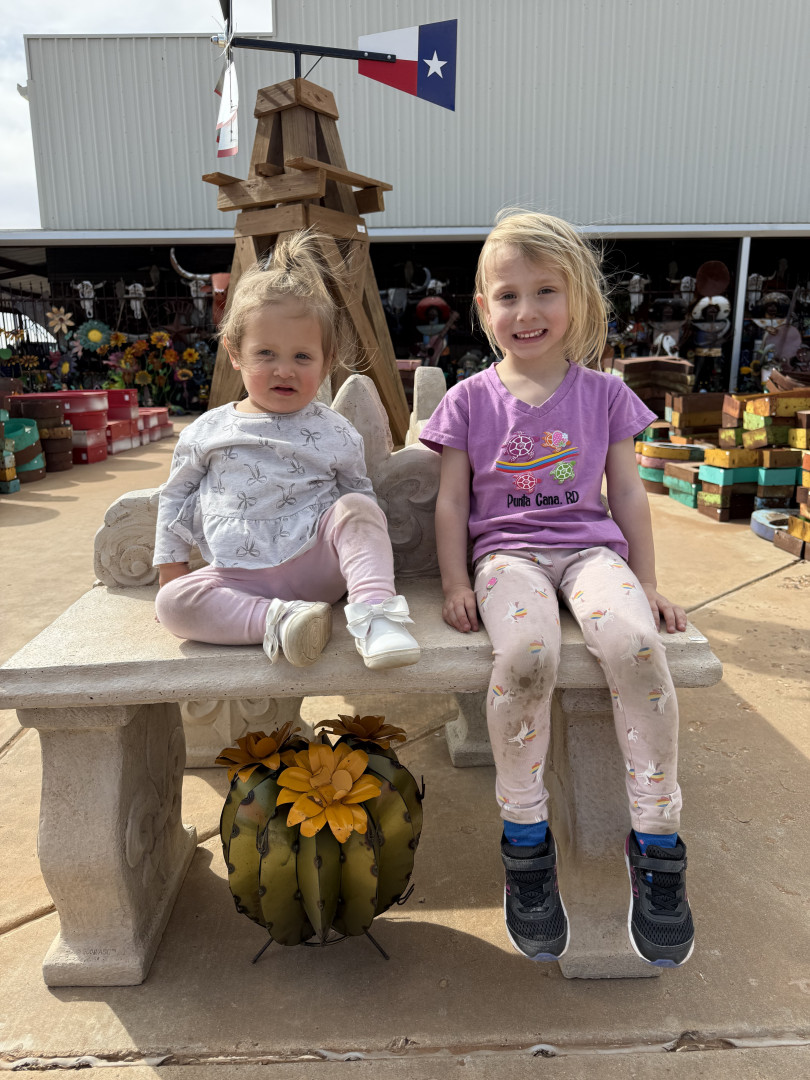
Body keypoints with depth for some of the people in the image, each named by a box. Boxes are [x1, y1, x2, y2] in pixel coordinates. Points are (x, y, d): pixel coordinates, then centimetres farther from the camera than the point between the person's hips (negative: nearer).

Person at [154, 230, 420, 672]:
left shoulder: (334, 433, 6)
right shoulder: (206, 432, 9)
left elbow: (359, 498, 14)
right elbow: (176, 498, 18)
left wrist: (367, 557, 1)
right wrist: (170, 566, 15)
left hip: (314, 566, -1)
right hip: (238, 578, 1)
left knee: (357, 506, -26)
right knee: (174, 602, -23)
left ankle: (374, 611, -37)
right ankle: (274, 619, -35)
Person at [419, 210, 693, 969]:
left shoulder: (602, 393, 11)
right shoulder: (470, 400, 8)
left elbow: (627, 491, 12)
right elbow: (452, 500, 7)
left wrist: (646, 582, 7)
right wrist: (455, 582, -3)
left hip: (589, 545, 2)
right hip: (507, 549, -1)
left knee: (635, 642, -32)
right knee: (525, 653, -35)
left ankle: (656, 843, -13)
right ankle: (524, 838, -13)